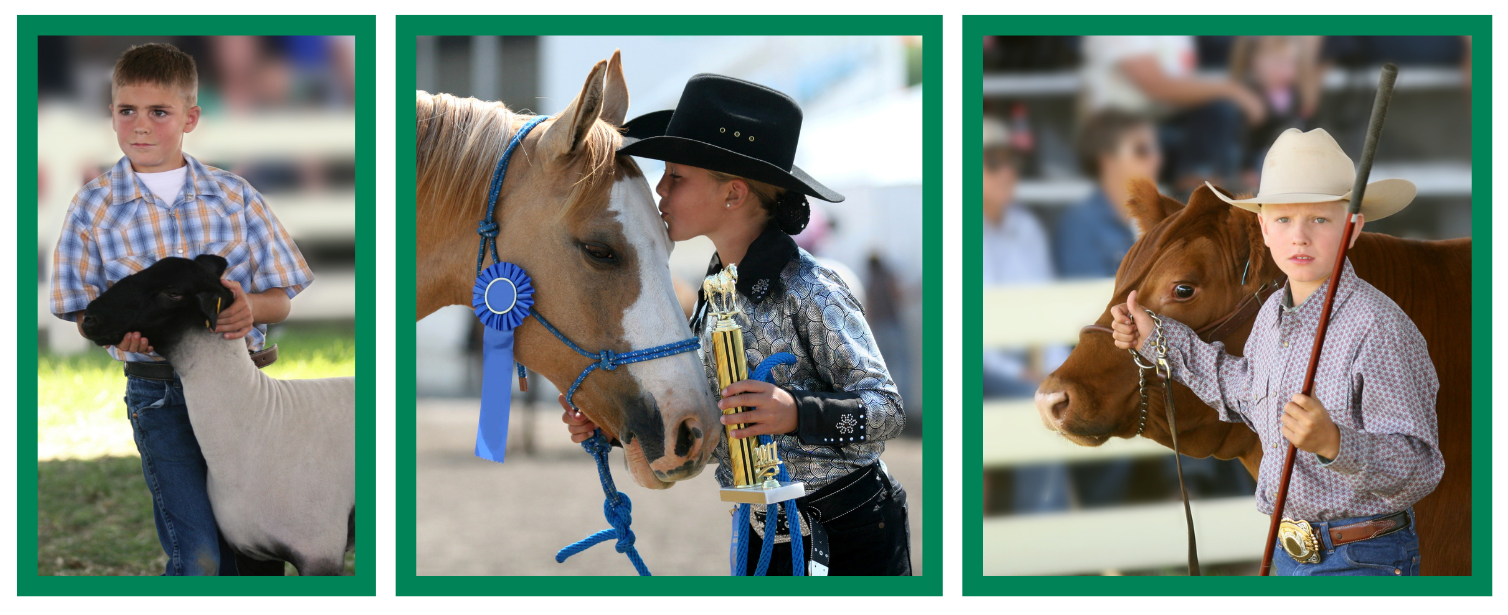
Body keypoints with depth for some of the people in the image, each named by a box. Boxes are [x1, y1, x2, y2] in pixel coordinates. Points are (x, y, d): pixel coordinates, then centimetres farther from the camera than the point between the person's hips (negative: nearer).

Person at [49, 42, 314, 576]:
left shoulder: (234, 196, 6)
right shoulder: (94, 206, 2)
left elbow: (280, 300, 7)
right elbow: (83, 313, 4)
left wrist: (248, 307, -17)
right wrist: (121, 330, -19)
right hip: (159, 394, -2)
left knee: (254, 550, 7)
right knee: (198, 558, -15)